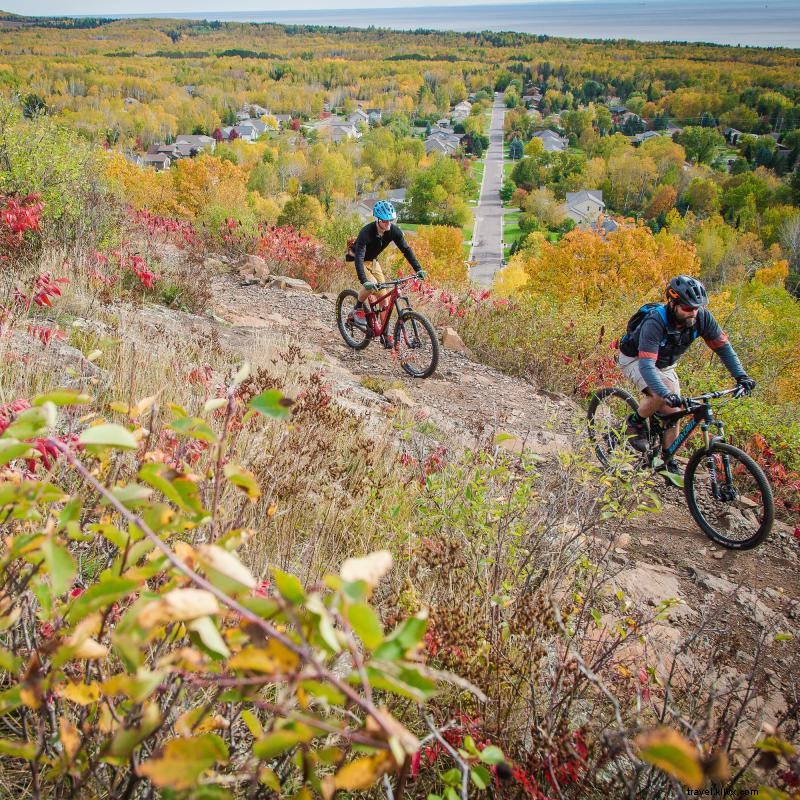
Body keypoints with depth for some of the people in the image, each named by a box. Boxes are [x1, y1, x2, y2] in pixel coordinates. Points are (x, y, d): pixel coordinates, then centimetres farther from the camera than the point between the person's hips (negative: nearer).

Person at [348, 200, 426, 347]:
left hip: (373, 261, 5)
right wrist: (364, 281, -55)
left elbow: (406, 249, -14)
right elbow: (359, 258, -43)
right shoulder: (366, 232, -36)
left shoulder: (394, 231, -21)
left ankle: (385, 335, 3)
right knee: (371, 284, -32)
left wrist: (418, 269, -26)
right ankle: (358, 309, -4)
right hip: (361, 261, -5)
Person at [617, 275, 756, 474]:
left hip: (664, 364, 6)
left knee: (673, 412, -2)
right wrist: (666, 394, -57)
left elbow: (722, 346, -12)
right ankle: (635, 423, -3)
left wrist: (741, 376, -23)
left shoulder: (701, 317, -23)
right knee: (660, 396, -31)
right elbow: (646, 365, -45)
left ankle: (668, 460, 14)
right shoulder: (655, 322, -39)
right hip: (635, 359, -6)